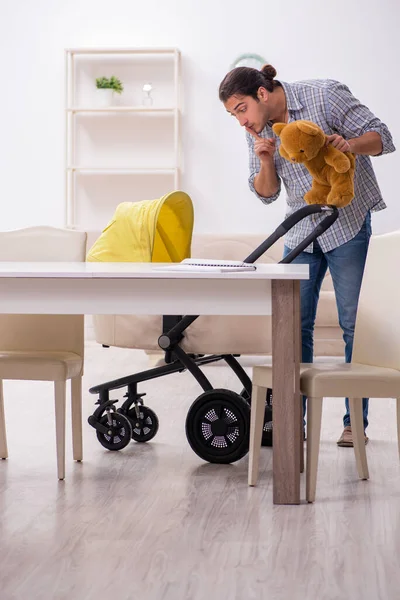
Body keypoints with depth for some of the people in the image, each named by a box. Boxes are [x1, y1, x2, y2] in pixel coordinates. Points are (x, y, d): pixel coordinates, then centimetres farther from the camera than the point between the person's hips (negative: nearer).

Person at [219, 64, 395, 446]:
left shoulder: (325, 95, -14)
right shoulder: (259, 129, 3)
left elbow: (381, 137, -12)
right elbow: (266, 193, 6)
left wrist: (349, 143, -32)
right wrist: (265, 160, -13)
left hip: (348, 225, -5)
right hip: (301, 232, 5)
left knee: (355, 325, -2)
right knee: (294, 326, 4)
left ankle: (356, 422, 6)